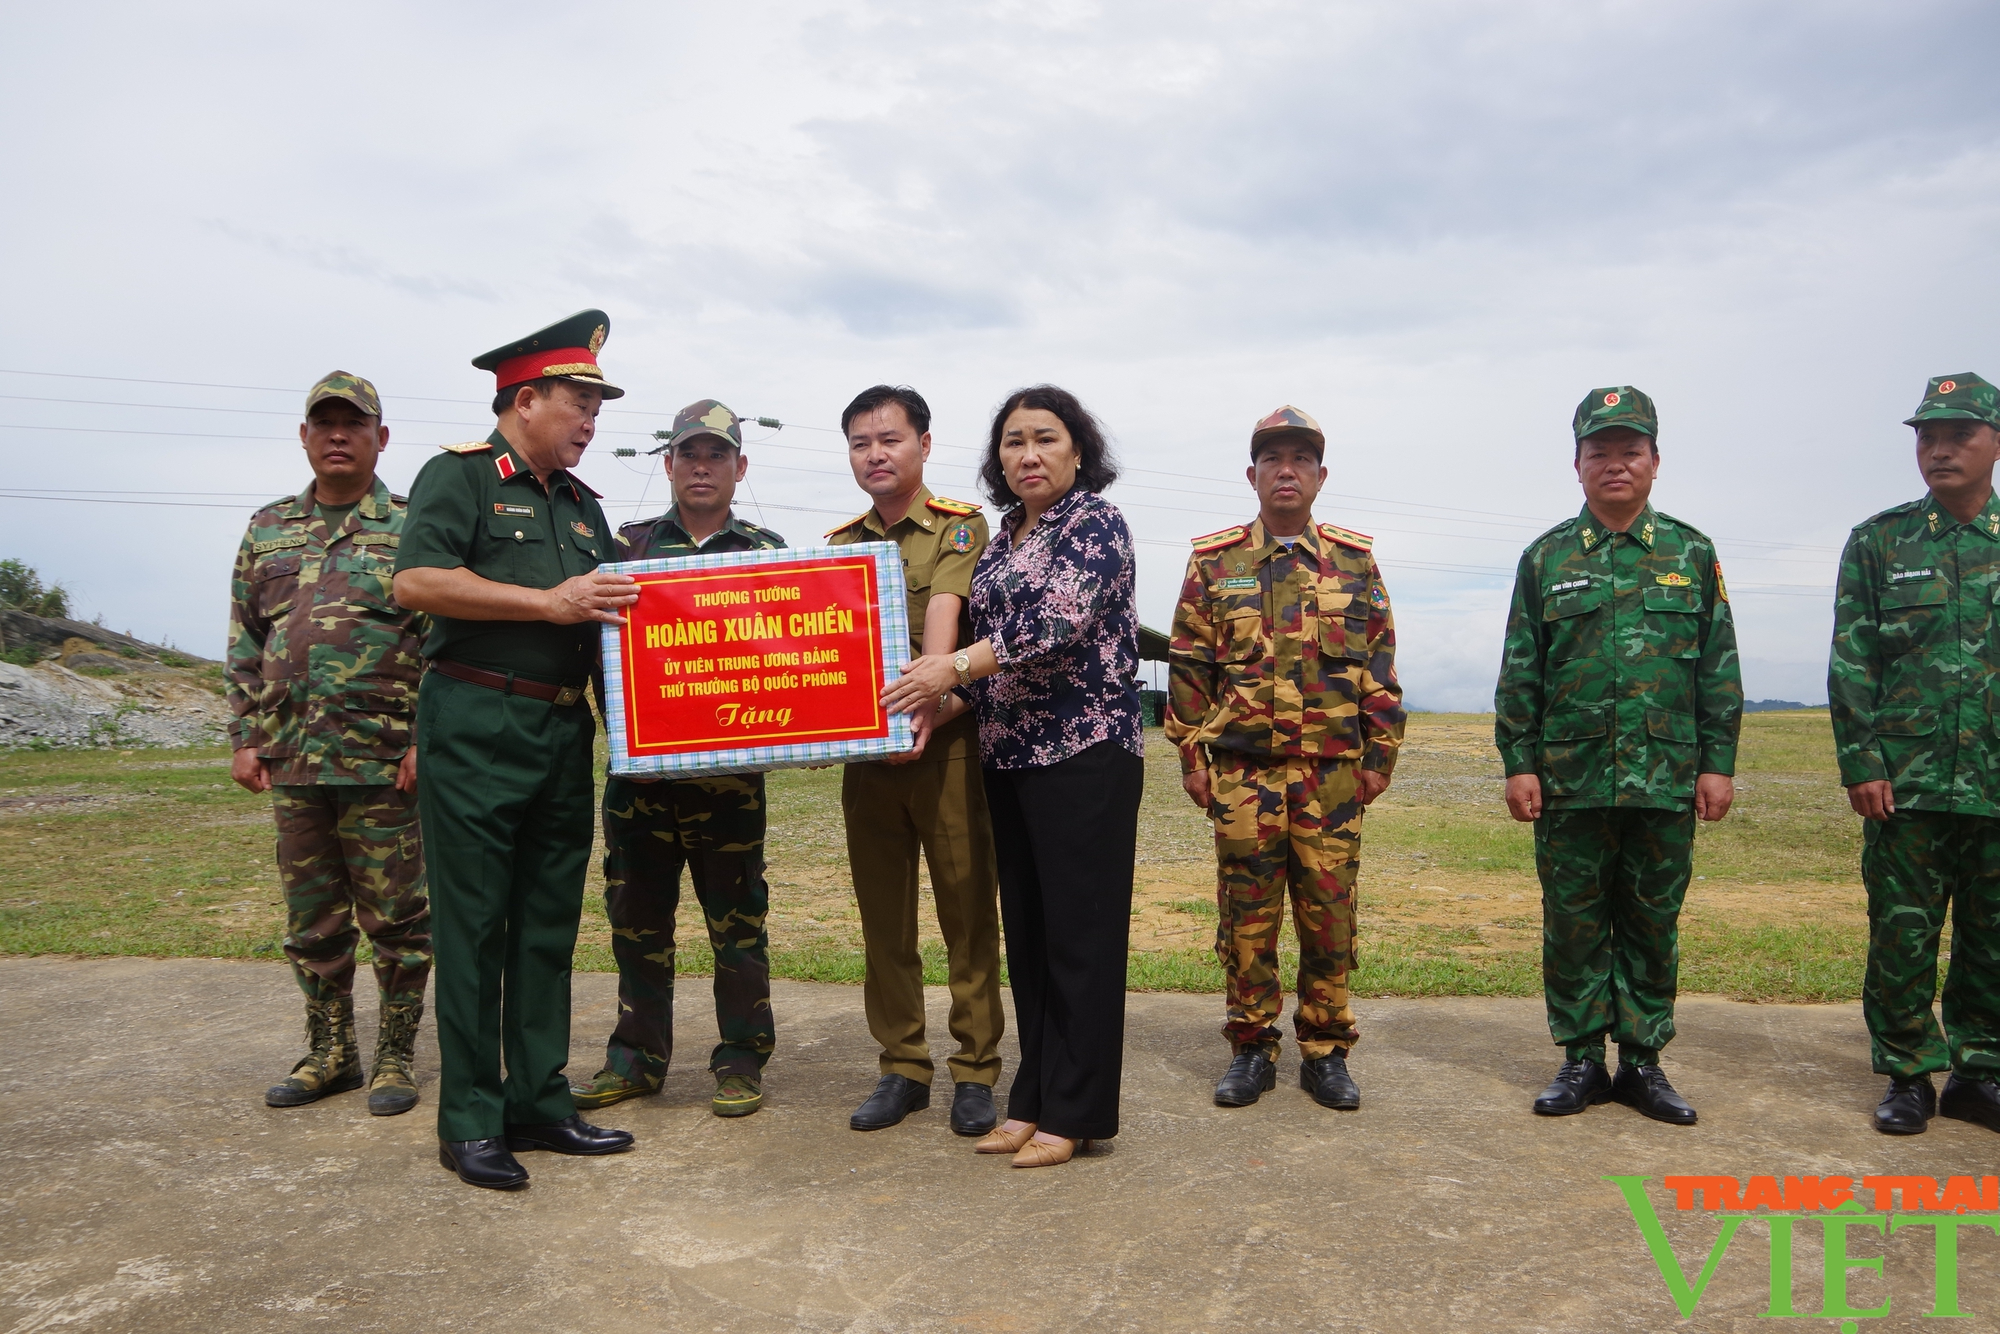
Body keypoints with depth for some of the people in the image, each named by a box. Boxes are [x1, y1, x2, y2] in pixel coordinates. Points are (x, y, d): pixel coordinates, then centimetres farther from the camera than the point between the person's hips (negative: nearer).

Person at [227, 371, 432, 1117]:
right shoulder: (268, 530, 13)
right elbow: (245, 646, 15)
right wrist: (245, 738, 8)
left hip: (384, 765, -5)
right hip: (293, 762, 5)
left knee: (395, 917, 3)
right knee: (311, 922, 13)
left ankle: (395, 1056, 16)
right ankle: (329, 1054, 26)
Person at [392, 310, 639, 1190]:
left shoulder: (580, 503, 20)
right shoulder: (459, 475, -2)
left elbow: (608, 604, 25)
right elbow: (415, 582, -16)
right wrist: (549, 602, -17)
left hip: (563, 729, 7)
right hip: (476, 728, -7)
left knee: (550, 922, 10)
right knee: (473, 924, -1)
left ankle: (540, 1102, 20)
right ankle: (470, 1120, 9)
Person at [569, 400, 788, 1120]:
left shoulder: (766, 550, 7)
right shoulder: (628, 544, 10)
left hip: (729, 771, -2)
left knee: (737, 922, 6)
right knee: (636, 919, 11)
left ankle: (741, 1059, 19)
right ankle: (637, 1056, 26)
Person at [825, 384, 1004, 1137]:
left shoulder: (961, 527, -1)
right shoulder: (839, 543, 13)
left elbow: (944, 618, -17)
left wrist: (924, 703, -31)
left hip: (947, 742, -4)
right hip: (864, 751, 5)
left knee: (968, 912, 3)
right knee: (884, 920, 11)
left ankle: (975, 1070, 15)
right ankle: (902, 1068, 23)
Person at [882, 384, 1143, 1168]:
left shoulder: (1097, 524, -7)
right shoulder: (1004, 536, 16)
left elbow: (1058, 621, -22)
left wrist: (956, 666, -28)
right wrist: (941, 698, 11)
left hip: (1084, 753, -8)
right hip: (1009, 756, 8)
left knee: (1080, 934, -2)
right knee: (1026, 933, 12)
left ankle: (1076, 1114, 9)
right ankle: (1033, 1100, 23)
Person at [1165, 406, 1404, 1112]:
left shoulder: (1355, 560, 9)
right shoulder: (1214, 560, 6)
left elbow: (1380, 664, 8)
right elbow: (1188, 664, 5)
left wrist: (1380, 754, 3)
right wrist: (1191, 754, 0)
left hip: (1333, 770, 1)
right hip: (1242, 768, 0)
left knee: (1328, 910, 5)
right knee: (1246, 913, 5)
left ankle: (1325, 1052, 19)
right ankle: (1251, 1049, 18)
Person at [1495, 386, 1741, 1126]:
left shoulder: (1692, 555, 7)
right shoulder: (1546, 558, 5)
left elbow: (1720, 670, 7)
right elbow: (1520, 673, 3)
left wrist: (1718, 762, 1)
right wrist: (1519, 764, -3)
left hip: (1667, 780, 1)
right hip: (1570, 780, 0)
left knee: (1653, 924, 9)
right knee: (1573, 924, 5)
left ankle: (1643, 1061, 21)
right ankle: (1581, 1060, 17)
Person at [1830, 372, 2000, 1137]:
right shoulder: (1878, 542, 4)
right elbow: (1851, 664, 1)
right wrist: (1861, 763, -7)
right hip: (1906, 781, -1)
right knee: (1902, 935, 3)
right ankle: (1908, 1075, 15)